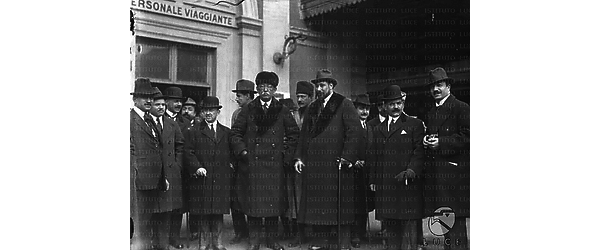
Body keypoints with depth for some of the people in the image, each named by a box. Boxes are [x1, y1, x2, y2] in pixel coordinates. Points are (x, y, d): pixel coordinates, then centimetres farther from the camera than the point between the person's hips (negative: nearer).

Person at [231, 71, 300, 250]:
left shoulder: (282, 111, 8)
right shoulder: (248, 110, 7)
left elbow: (294, 134, 11)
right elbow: (235, 133, 9)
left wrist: (286, 154, 4)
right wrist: (243, 151, -2)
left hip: (275, 164, 1)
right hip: (252, 163, 0)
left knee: (274, 201, 3)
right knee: (253, 202, 2)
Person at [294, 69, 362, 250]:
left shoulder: (344, 105, -1)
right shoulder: (313, 108, 17)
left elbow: (354, 132, -8)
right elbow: (304, 134, 18)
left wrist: (347, 157, -15)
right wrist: (299, 157, 9)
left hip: (336, 164, -6)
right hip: (314, 164, 6)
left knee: (339, 204, -2)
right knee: (317, 203, 6)